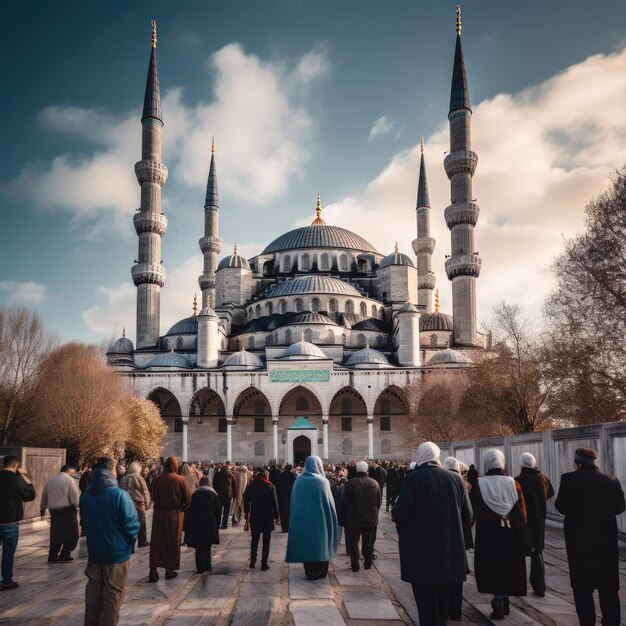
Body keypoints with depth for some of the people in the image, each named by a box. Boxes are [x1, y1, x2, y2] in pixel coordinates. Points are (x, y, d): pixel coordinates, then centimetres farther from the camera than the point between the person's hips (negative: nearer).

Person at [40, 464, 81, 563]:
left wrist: (42, 510, 29)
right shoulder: (70, 480, -6)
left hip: (54, 511, 7)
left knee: (56, 534, 13)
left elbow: (44, 497, 22)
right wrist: (78, 507, -6)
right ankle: (64, 556, 0)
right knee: (71, 535, 2)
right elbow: (75, 497, -12)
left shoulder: (50, 481, 16)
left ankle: (52, 556, 12)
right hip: (67, 510, -6)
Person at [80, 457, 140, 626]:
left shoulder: (85, 496, -1)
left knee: (93, 591, 18)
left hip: (94, 551, 5)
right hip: (117, 552, -5)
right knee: (113, 594, 6)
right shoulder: (119, 495, -20)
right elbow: (132, 524, -19)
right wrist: (129, 542, 0)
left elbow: (85, 522, 12)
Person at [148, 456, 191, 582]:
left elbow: (153, 497, 5)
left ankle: (153, 570, 3)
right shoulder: (180, 480, -13)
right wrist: (181, 508, 6)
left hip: (158, 513, 2)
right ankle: (169, 570, 18)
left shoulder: (156, 479, -5)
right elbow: (188, 499, -10)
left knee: (157, 541, 9)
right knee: (172, 542, 11)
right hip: (174, 514, -2)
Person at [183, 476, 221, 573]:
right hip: (210, 524, 2)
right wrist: (217, 524, 11)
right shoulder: (213, 495, 1)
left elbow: (189, 511, -2)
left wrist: (188, 526, 4)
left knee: (199, 547, 4)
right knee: (207, 546, 17)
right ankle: (207, 566, 21)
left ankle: (201, 568, 0)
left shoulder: (194, 495, -2)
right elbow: (218, 511, 2)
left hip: (197, 525, -1)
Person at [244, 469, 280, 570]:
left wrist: (247, 515, 12)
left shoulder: (251, 487, 0)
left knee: (255, 539, 17)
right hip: (268, 517, -2)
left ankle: (252, 562, 20)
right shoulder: (270, 487, -7)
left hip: (255, 517, 2)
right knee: (266, 541, 5)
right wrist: (276, 516, 1)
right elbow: (274, 502, -7)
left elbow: (246, 501, 3)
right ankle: (264, 564, 4)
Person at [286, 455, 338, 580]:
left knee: (305, 544, 13)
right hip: (319, 519, -3)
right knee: (320, 544, 12)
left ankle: (309, 572, 18)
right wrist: (331, 518, 3)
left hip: (301, 519, 3)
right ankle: (321, 571, 21)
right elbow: (329, 502, -10)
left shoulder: (299, 480, -4)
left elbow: (293, 501, 3)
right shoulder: (322, 481, -14)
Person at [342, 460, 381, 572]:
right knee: (368, 542, 18)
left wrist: (345, 516, 2)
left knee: (353, 542, 9)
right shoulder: (375, 483, -4)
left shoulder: (351, 483, -17)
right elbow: (379, 501, 5)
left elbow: (344, 502, -13)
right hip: (371, 519, 3)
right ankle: (368, 563, 25)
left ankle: (355, 565, 5)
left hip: (354, 519, -3)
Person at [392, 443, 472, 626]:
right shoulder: (455, 479, -1)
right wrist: (462, 540, 17)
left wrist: (396, 506, 8)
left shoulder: (412, 479, -13)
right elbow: (468, 514, 2)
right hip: (450, 552, 4)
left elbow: (399, 514, -15)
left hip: (421, 553, -4)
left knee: (426, 603, 5)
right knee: (442, 601, 18)